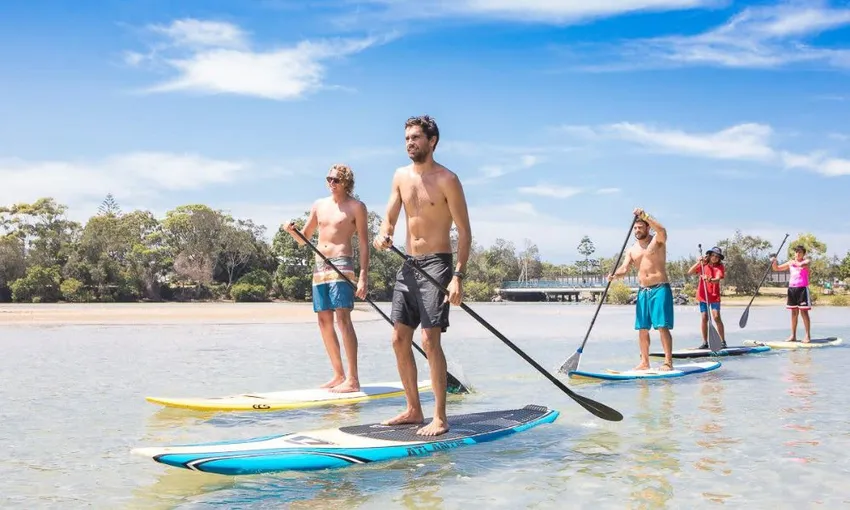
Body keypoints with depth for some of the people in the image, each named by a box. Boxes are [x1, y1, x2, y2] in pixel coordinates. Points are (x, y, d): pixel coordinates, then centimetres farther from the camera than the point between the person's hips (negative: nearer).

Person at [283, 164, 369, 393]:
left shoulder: (356, 207, 0)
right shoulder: (319, 205, 17)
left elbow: (364, 244, -4)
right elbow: (304, 239, 22)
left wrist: (363, 277, -13)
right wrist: (293, 232, -2)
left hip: (341, 264, -7)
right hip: (320, 266, 7)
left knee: (343, 318, -15)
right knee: (324, 322, 6)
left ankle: (353, 379, -15)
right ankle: (339, 375, 15)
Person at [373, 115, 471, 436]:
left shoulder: (446, 180, -8)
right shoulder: (401, 177, 11)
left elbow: (464, 232, -10)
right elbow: (389, 220, 9)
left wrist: (458, 277, -19)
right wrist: (383, 236, -17)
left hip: (436, 264, -7)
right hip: (408, 265, 7)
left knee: (430, 340, -13)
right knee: (400, 340, 8)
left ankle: (440, 418, -4)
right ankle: (413, 410, 20)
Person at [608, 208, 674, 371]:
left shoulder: (657, 240, -1)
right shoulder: (632, 250, 13)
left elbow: (662, 230, -25)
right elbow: (624, 268, 1)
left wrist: (645, 216, -28)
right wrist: (615, 275, -20)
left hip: (660, 288, -6)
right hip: (643, 291, 6)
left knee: (662, 326, -12)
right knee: (642, 328, 6)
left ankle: (668, 362, -12)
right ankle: (644, 362, 15)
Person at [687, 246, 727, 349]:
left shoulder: (720, 267, -3)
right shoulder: (703, 264, 3)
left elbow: (717, 280, -19)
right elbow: (690, 272, -8)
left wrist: (709, 280, -40)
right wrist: (698, 263, -18)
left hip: (714, 295, -2)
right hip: (702, 295, 2)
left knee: (716, 317, -11)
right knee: (704, 318, 2)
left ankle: (723, 341, -3)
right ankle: (705, 342, 9)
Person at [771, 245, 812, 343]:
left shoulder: (806, 261, -1)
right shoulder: (790, 263, 14)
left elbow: (801, 264, -25)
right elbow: (776, 268, 16)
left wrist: (794, 262, -11)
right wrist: (774, 262, -2)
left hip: (802, 289, -5)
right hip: (792, 289, 5)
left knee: (804, 312, -7)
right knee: (794, 313, 9)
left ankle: (808, 336, -3)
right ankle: (793, 336, 13)